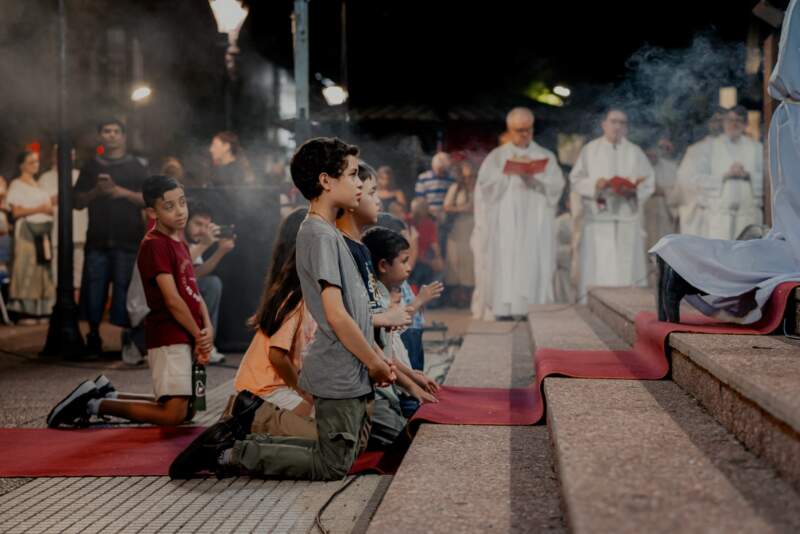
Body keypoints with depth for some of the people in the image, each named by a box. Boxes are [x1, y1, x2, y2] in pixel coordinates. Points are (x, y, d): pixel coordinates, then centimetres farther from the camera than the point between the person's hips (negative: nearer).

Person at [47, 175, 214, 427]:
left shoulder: (180, 242, 17)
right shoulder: (154, 245, -14)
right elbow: (172, 300, -18)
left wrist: (208, 328, -2)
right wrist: (199, 336, -9)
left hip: (187, 338, 10)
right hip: (169, 337, -10)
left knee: (187, 410, 17)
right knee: (173, 415, -13)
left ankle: (106, 394, 25)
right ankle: (93, 404, 0)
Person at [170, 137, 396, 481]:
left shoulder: (326, 233, 15)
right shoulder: (321, 236, -17)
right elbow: (336, 315, -23)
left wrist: (378, 360, 12)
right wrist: (375, 362, -12)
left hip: (350, 373, 10)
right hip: (339, 375, -10)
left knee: (350, 453, 17)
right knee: (331, 467, -5)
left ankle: (241, 439, 14)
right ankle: (230, 455, -1)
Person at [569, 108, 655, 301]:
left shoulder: (635, 152, 11)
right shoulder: (590, 150, 9)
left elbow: (649, 182, 7)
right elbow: (576, 180, 5)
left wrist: (633, 190, -12)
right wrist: (595, 184, -13)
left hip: (627, 216, 1)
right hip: (598, 217, -1)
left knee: (626, 267, -3)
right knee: (597, 266, -6)